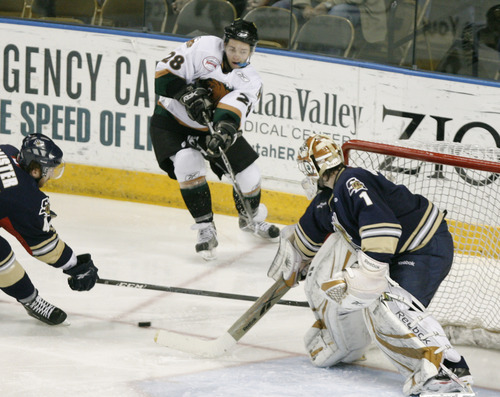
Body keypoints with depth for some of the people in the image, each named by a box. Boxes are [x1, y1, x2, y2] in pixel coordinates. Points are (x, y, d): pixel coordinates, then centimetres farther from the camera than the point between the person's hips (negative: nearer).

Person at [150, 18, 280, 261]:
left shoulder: (250, 83, -13)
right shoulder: (204, 47, -20)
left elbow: (233, 113, -30)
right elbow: (166, 70, -20)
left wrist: (223, 133, -50)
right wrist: (188, 95, -32)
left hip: (211, 129, 4)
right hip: (172, 121, -3)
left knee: (249, 175, 3)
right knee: (188, 166, -28)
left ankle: (250, 219, 36)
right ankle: (205, 230, -15)